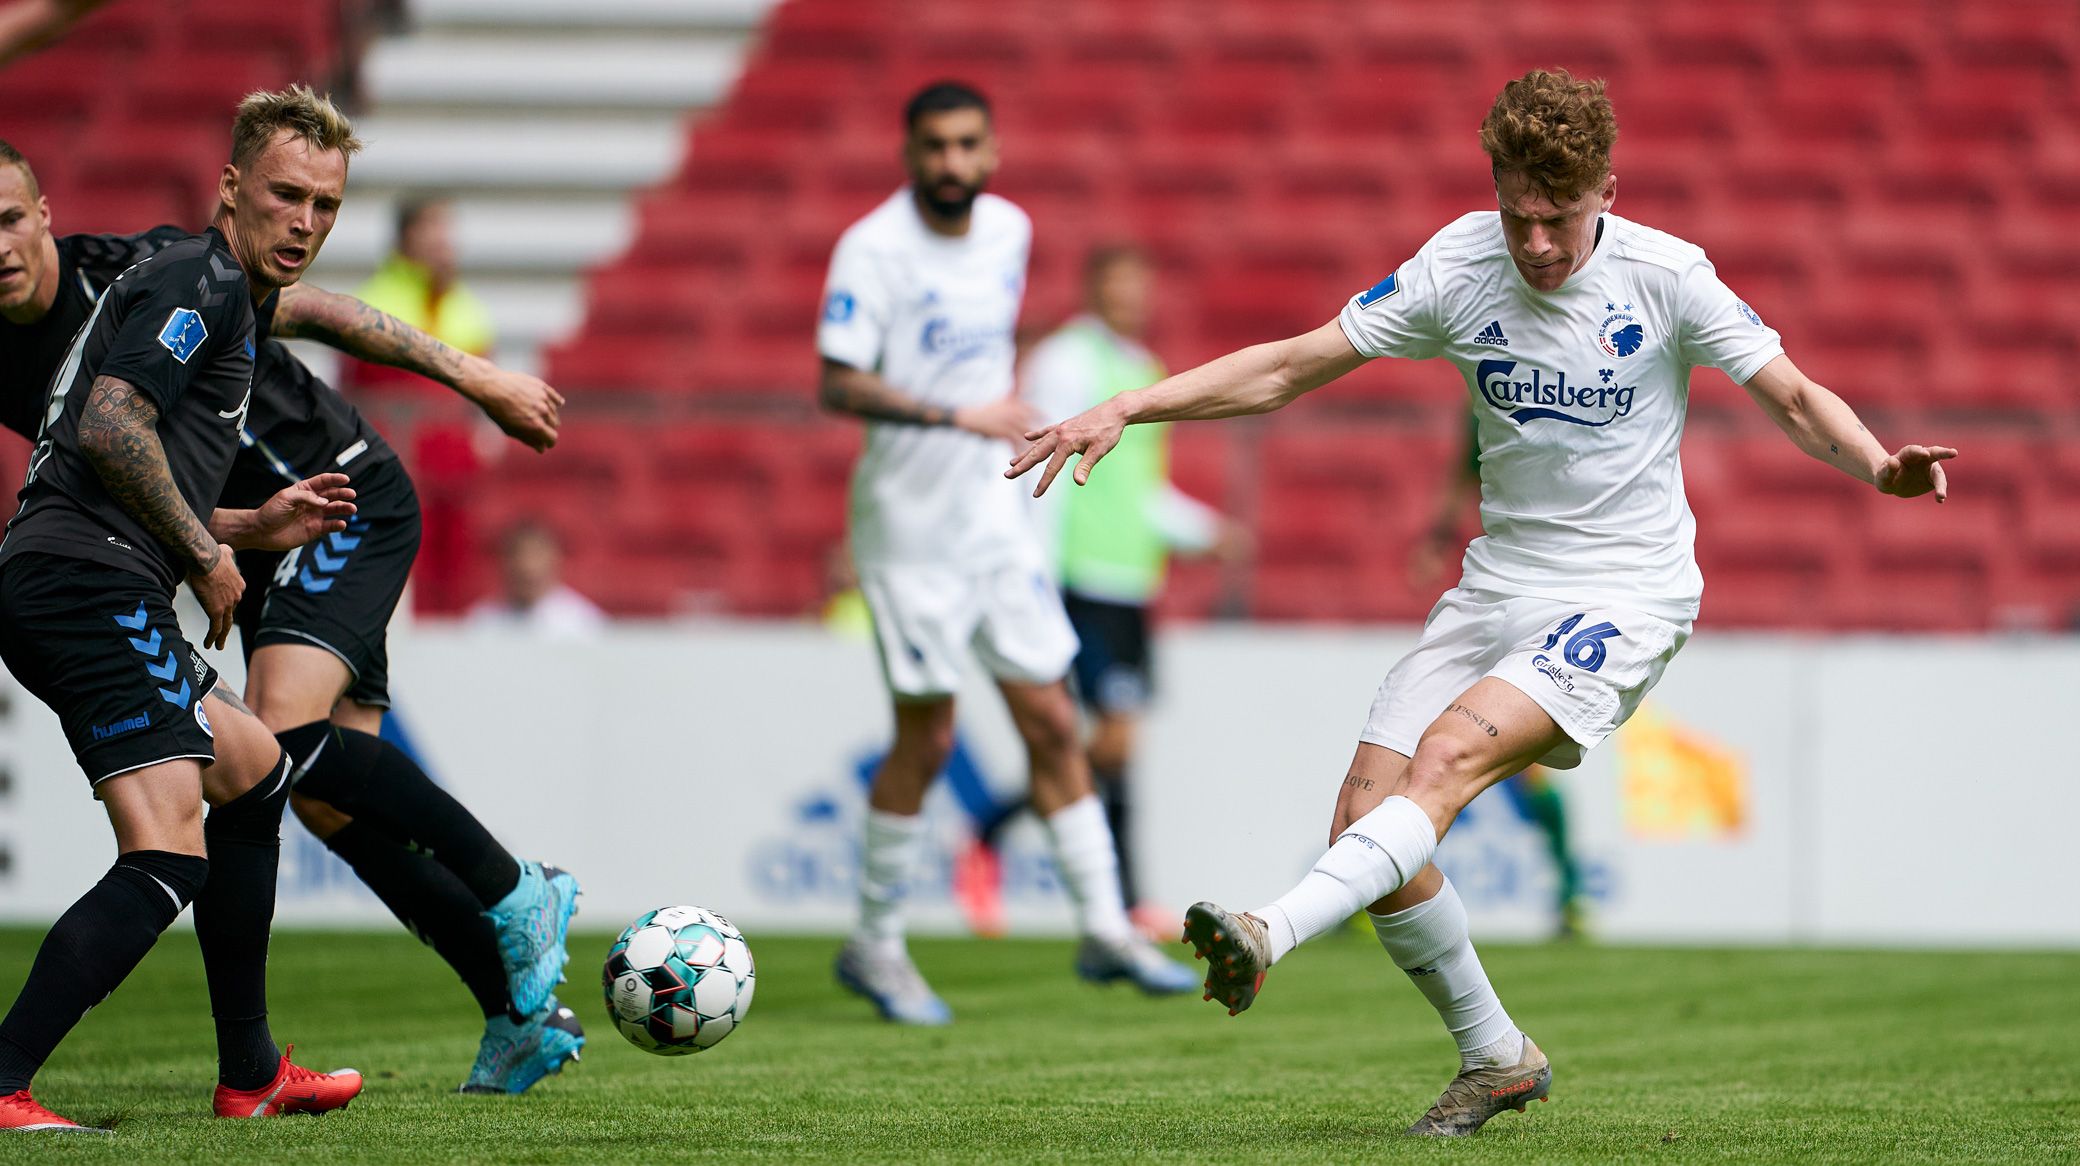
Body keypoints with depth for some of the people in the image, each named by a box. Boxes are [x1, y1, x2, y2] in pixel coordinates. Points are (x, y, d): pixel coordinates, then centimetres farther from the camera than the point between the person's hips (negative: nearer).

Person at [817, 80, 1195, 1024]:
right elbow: (839, 385, -22)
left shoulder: (1009, 230, 6)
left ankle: (1105, 928, 10)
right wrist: (959, 416, -30)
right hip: (909, 523, -6)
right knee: (927, 735, -2)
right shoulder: (872, 249, -15)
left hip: (994, 515, 6)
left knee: (1051, 722, 4)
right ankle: (875, 946, 12)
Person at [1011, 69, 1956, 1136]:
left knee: (1447, 756, -28)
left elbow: (1795, 399, -3)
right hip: (1498, 587, 5)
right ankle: (1495, 1059, 10)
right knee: (1365, 819, -6)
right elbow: (1288, 368, -1)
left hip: (1626, 595, -5)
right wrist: (1124, 409, -11)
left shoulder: (1665, 276, -11)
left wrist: (1878, 464, -25)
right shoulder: (1457, 268, -4)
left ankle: (1270, 933, -43)